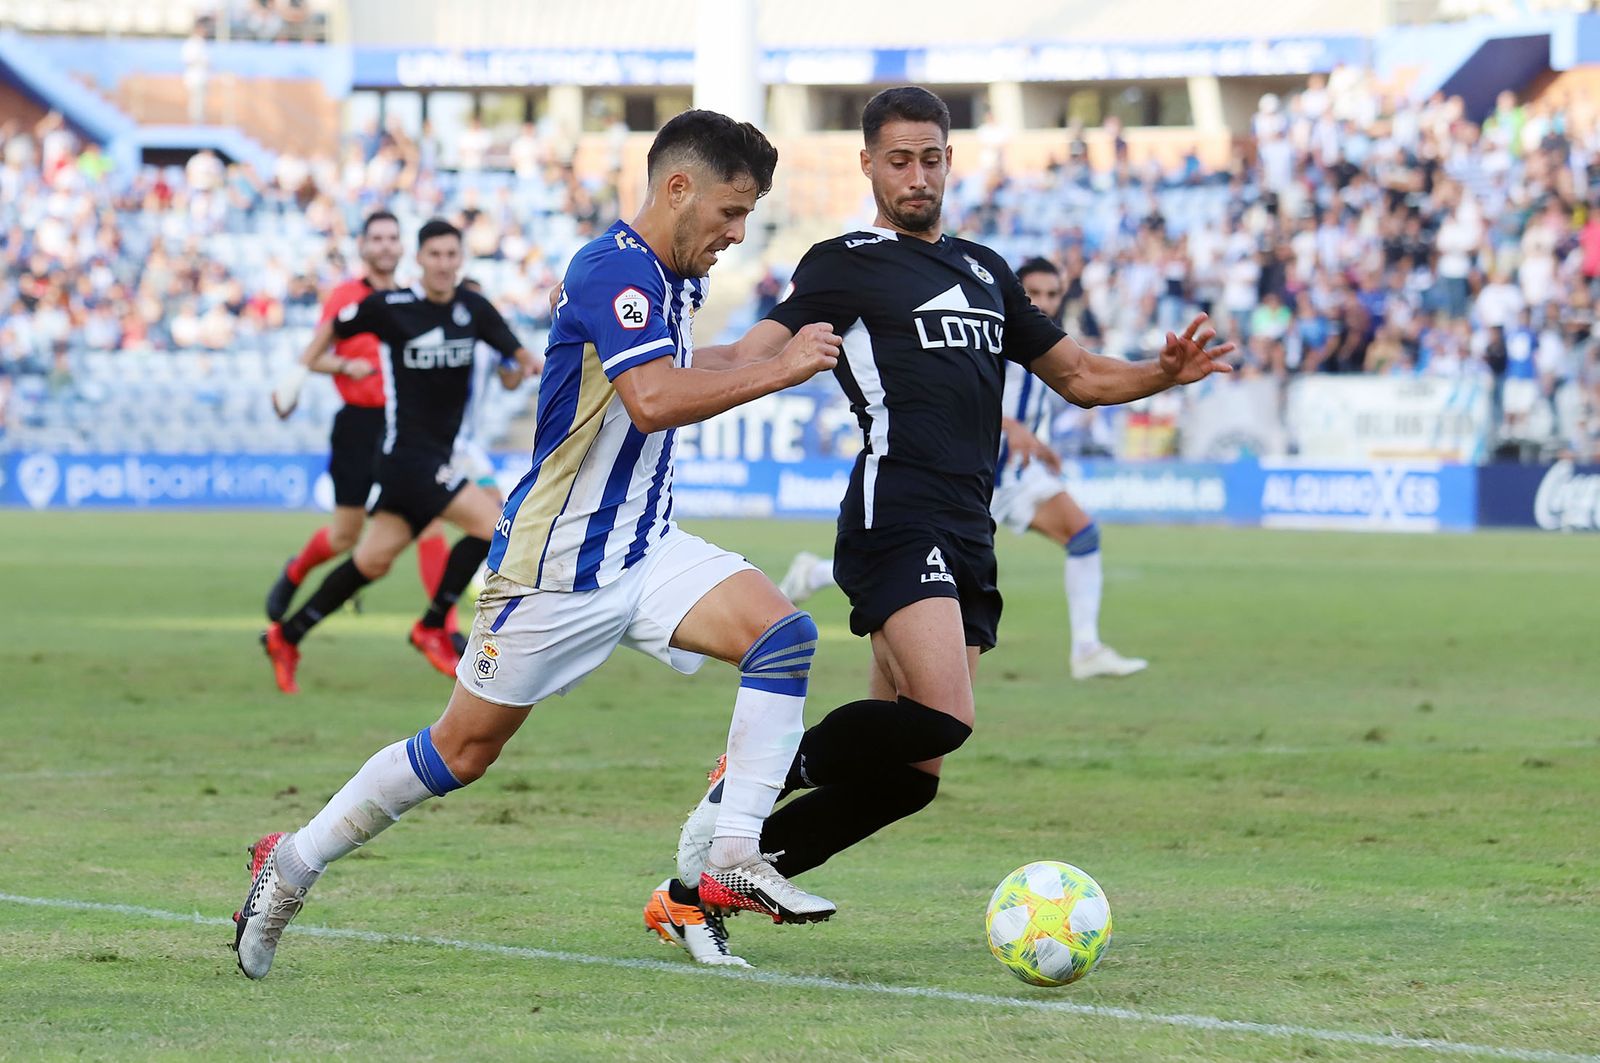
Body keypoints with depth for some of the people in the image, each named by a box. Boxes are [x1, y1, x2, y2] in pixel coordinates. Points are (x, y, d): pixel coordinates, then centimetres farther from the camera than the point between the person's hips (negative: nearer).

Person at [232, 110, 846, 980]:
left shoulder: (669, 279, 10)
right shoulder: (616, 269, -20)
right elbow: (655, 400, -35)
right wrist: (778, 369, -27)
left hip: (643, 548, 8)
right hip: (557, 563, -8)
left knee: (783, 633, -15)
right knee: (463, 750, 2)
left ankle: (735, 858, -18)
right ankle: (294, 860, 21)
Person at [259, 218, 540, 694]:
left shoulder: (473, 308, 3)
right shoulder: (389, 307, -9)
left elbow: (516, 357, 4)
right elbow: (333, 327, 6)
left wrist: (526, 365, -18)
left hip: (437, 454, 6)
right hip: (406, 452, -6)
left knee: (373, 561, 11)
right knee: (490, 520, -18)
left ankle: (286, 637, 23)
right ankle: (432, 627, -4)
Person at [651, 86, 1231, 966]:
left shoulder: (985, 272, 24)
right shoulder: (846, 265, 3)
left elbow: (1078, 376, 29)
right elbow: (752, 361, -8)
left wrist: (1166, 373, 10)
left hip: (968, 536, 7)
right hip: (896, 519, -7)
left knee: (910, 771, 2)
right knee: (941, 717, -27)